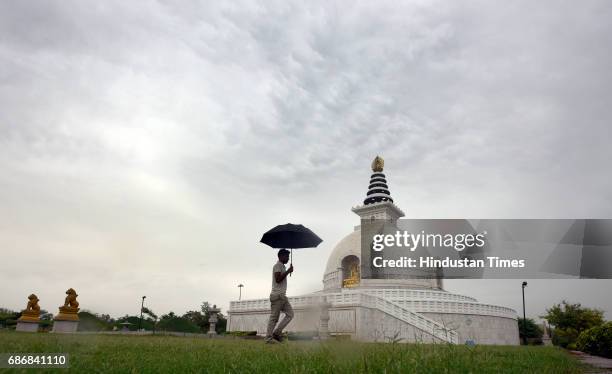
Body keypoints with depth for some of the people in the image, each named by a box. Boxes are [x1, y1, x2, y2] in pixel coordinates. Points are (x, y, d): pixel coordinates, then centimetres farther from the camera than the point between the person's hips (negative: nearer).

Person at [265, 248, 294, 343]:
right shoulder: (278, 265, -8)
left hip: (282, 296, 10)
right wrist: (288, 271, -16)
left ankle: (277, 332, 6)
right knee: (274, 317, -6)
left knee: (290, 314, 4)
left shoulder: (282, 266, 22)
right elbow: (278, 279, -20)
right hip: (277, 295, -10)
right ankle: (269, 338, -1)